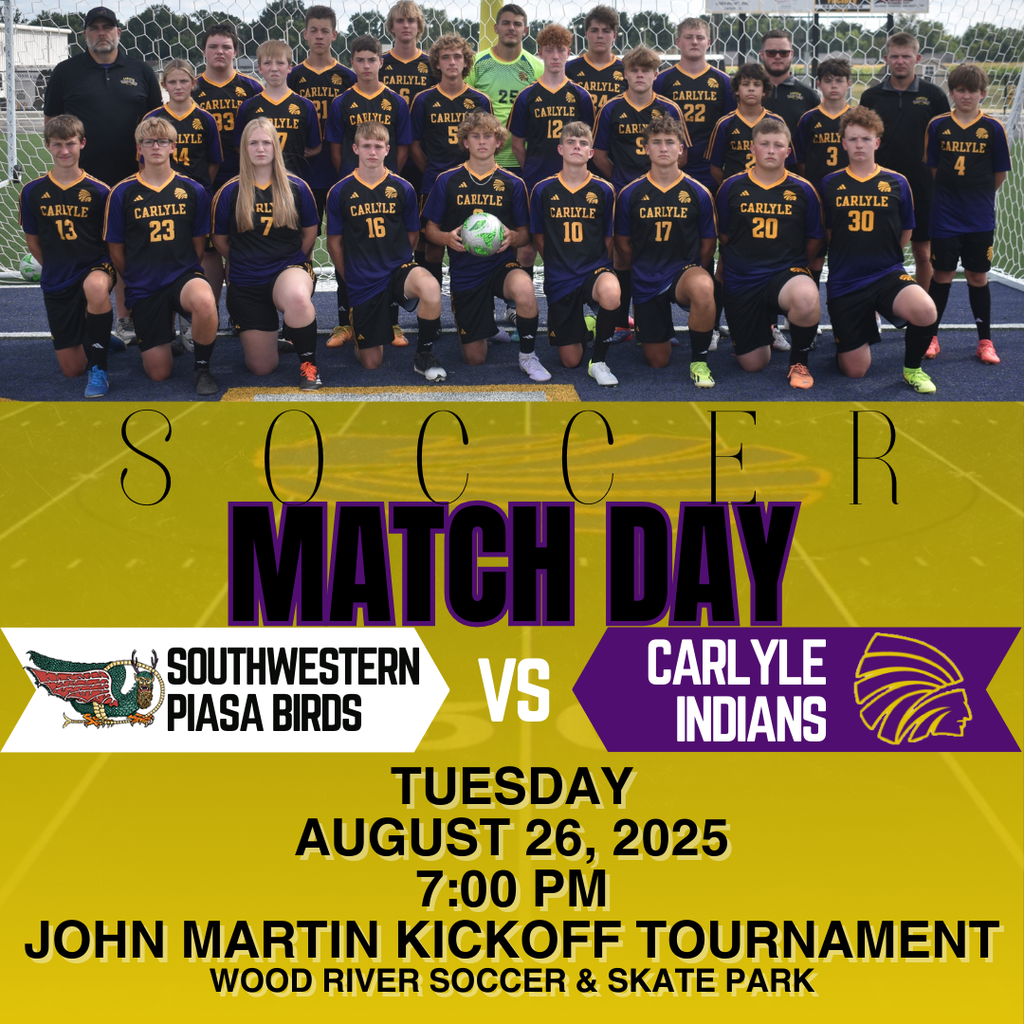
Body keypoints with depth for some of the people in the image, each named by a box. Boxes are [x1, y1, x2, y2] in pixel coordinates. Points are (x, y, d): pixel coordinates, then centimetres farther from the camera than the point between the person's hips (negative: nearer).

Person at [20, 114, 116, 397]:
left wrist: (106, 270, -6)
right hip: (56, 284, 3)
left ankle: (99, 368, -24)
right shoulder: (33, 192, 0)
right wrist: (56, 269, 10)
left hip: (95, 268, -3)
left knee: (96, 287, -43)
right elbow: (33, 241, 11)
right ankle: (87, 337, 42)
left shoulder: (98, 191, -5)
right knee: (72, 369, 3)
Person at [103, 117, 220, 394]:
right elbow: (116, 250, 6)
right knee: (159, 373, -2)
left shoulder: (193, 191, 1)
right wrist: (137, 278, 10)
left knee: (204, 301, -40)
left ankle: (202, 367, -11)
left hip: (183, 276, 0)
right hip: (144, 288, 1)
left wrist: (185, 274, 6)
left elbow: (199, 243, 10)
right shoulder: (122, 193, -2)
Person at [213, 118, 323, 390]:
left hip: (289, 269, -1)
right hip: (246, 283, 1)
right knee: (262, 368, 3)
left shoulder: (296, 188, -1)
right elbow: (220, 240, 10)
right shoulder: (230, 193, -2)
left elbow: (310, 233, 10)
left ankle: (308, 362, -17)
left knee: (297, 297, -43)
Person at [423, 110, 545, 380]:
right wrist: (448, 238, -17)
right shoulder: (447, 181, 0)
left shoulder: (513, 183, 2)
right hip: (464, 271, 1)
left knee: (524, 288, -39)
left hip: (501, 263, -1)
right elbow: (431, 230, 6)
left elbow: (524, 233, 7)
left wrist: (512, 237, -17)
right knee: (474, 359, 3)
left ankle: (527, 356, -14)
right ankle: (486, 323, 42)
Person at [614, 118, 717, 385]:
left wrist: (692, 273, 2)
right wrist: (642, 270, 8)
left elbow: (708, 243, 6)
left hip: (685, 270, -1)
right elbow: (623, 243, 9)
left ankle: (699, 360, -18)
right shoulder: (630, 194, -2)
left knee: (703, 288, -41)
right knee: (657, 361, 4)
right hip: (646, 281, 1)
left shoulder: (698, 193, -2)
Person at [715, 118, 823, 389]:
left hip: (787, 272, -1)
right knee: (753, 365, 5)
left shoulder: (802, 190, -1)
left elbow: (814, 240, 8)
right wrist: (746, 262, 10)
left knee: (806, 297, -40)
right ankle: (765, 325, 44)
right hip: (742, 281, 1)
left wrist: (793, 264, 4)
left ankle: (799, 361, -10)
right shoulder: (731, 187, 0)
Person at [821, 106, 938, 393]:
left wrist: (883, 259, 12)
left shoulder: (897, 183, 1)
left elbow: (905, 231, 12)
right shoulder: (830, 184, 2)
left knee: (925, 311, -34)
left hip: (887, 274, 0)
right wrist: (850, 259, 10)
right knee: (855, 370, 0)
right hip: (844, 282, 1)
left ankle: (912, 367, -4)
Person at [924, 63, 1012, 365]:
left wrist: (978, 194, 9)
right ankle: (931, 337, 15)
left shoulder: (993, 128, -3)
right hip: (944, 217, 0)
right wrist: (951, 192, 5)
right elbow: (933, 168, 6)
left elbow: (1000, 173, 3)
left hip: (980, 219, 0)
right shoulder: (937, 125, -1)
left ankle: (985, 341, 14)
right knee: (941, 275, 4)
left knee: (978, 277, 5)